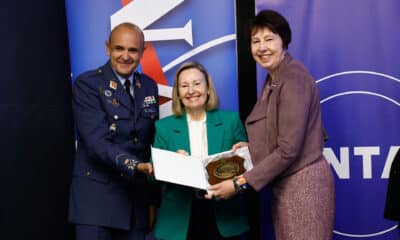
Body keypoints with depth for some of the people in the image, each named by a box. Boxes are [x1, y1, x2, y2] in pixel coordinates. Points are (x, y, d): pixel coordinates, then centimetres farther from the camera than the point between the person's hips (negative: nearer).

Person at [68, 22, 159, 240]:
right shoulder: (87, 84, -8)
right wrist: (135, 166, -32)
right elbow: (97, 142, -18)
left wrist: (153, 197, 10)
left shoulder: (149, 86, 9)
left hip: (138, 197, 5)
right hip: (97, 196, -5)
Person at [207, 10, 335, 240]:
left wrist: (240, 183, -18)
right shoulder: (273, 78, 11)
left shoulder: (293, 79, -17)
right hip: (284, 185, 8)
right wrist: (253, 146, 4)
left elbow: (289, 149, -21)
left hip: (302, 186, -8)